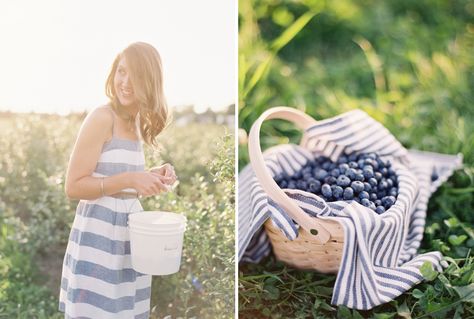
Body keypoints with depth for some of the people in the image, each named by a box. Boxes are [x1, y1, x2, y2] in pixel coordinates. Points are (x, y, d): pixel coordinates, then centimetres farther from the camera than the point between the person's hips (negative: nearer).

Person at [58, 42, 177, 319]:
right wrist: (130, 180, -23)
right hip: (99, 233, -8)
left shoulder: (137, 122, 10)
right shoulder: (102, 118, -13)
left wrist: (152, 176, 2)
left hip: (129, 231, 8)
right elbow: (74, 186, -15)